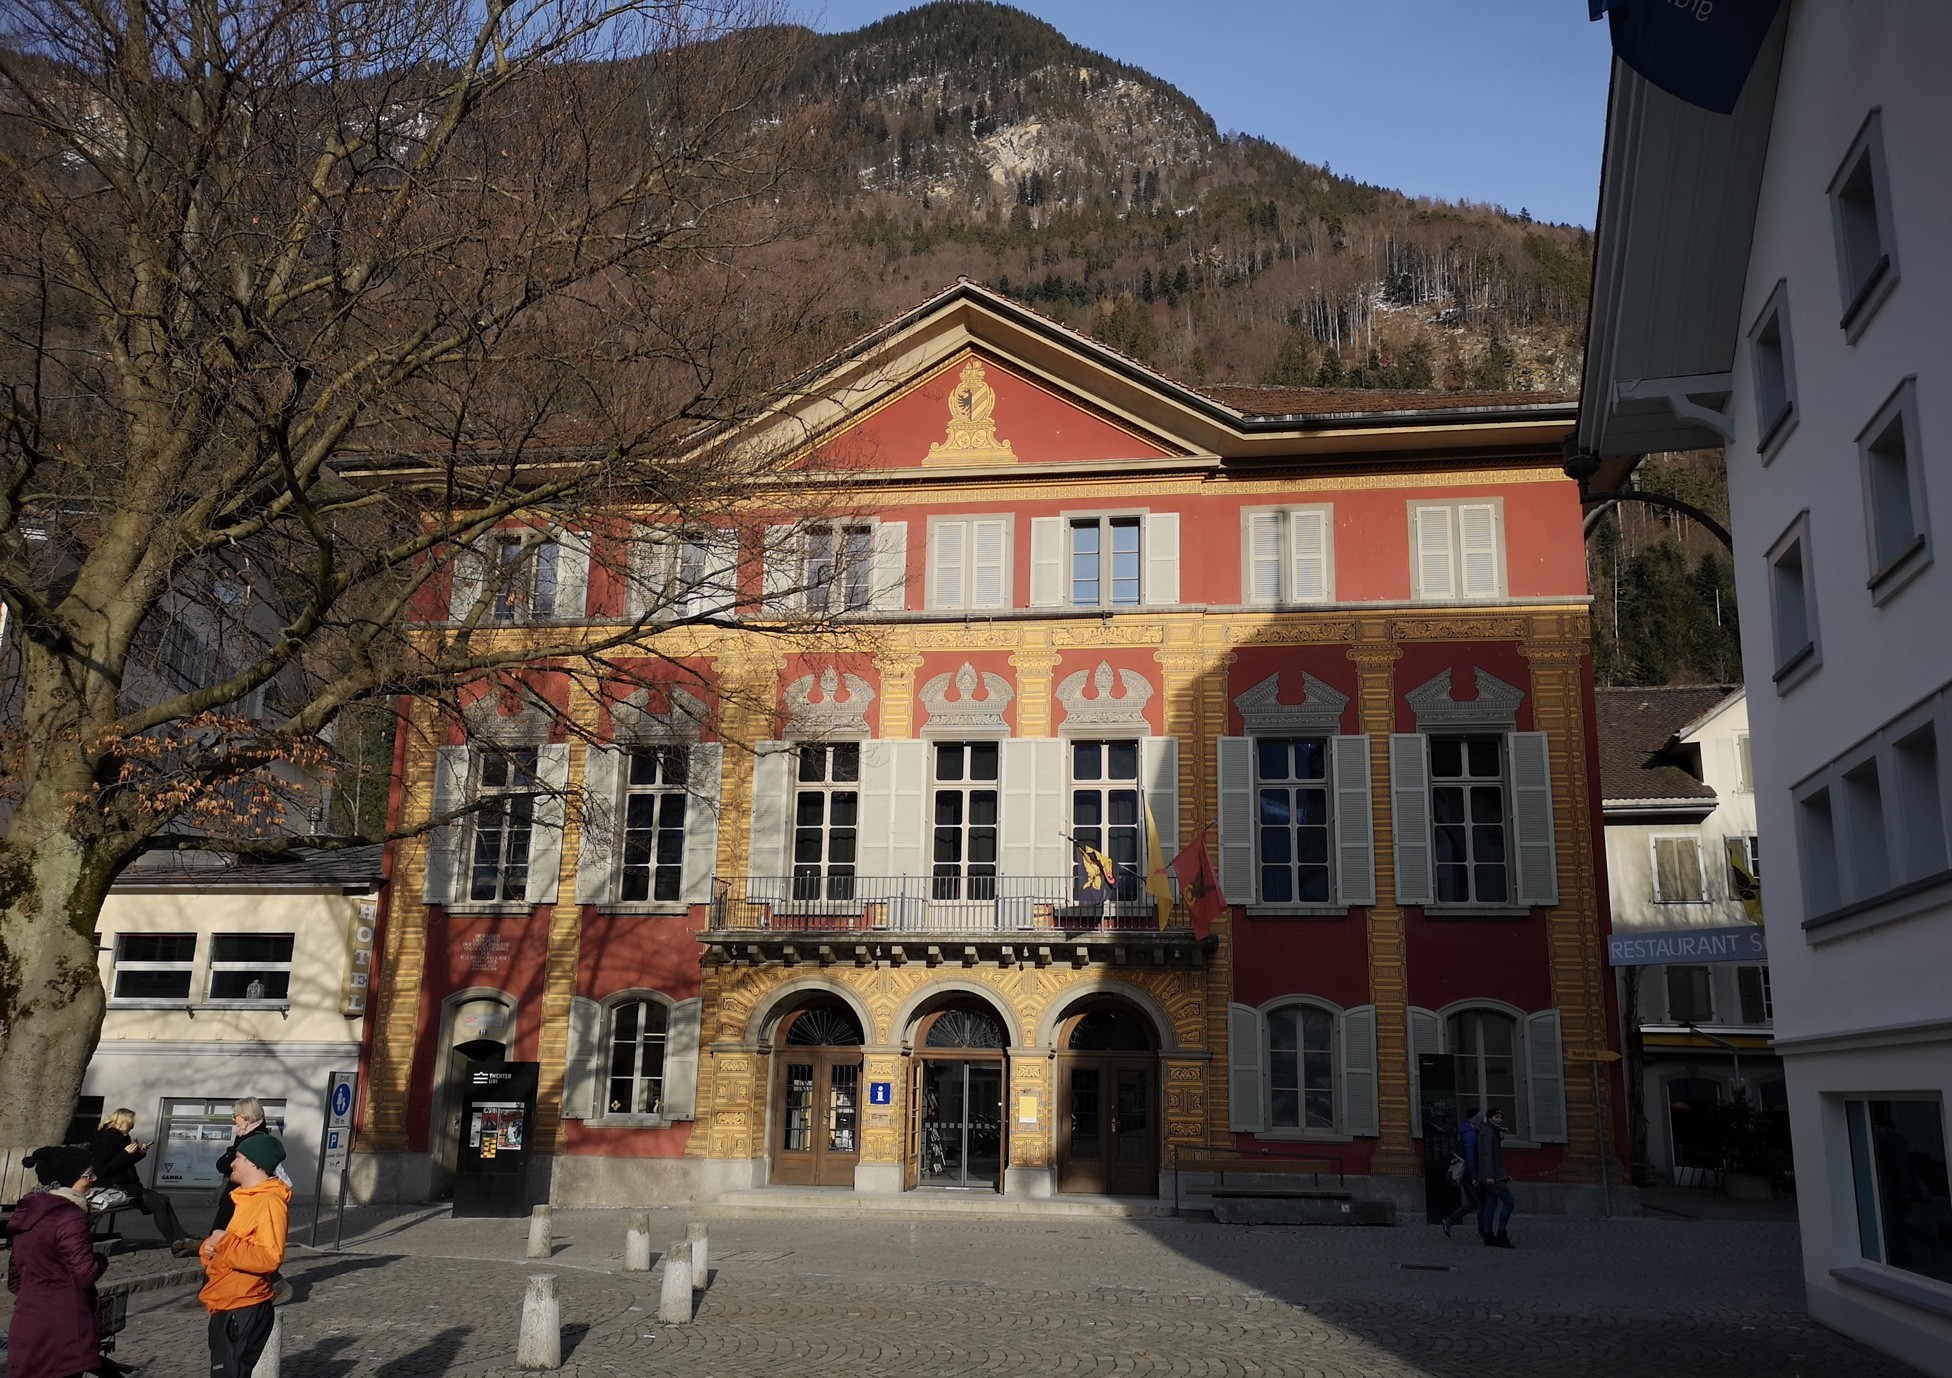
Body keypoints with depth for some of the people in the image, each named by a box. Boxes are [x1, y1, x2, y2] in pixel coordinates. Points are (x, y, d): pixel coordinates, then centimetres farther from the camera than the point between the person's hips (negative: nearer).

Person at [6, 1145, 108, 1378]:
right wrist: (101, 1260, 1)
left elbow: (15, 1272, 21)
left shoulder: (27, 1212, 11)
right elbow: (85, 1275, -18)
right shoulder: (70, 1217, -16)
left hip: (26, 1323, 8)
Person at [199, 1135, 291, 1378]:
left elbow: (269, 1258, -27)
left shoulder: (270, 1202, -17)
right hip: (227, 1308, 10)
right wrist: (211, 1248, 0)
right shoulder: (247, 1199, 16)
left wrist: (224, 1243, -19)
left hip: (243, 1311, -10)